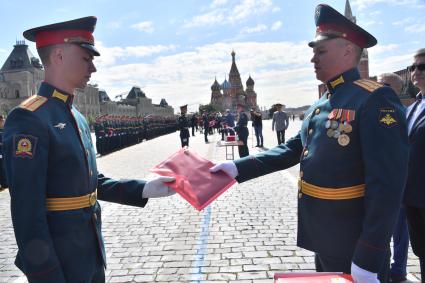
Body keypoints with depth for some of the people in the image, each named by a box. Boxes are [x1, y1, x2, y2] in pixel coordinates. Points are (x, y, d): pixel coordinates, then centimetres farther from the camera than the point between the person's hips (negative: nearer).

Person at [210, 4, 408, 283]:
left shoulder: (375, 100, -19)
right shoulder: (320, 106, 9)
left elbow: (387, 185, -23)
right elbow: (292, 150, 8)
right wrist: (239, 167, -3)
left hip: (354, 247, -8)